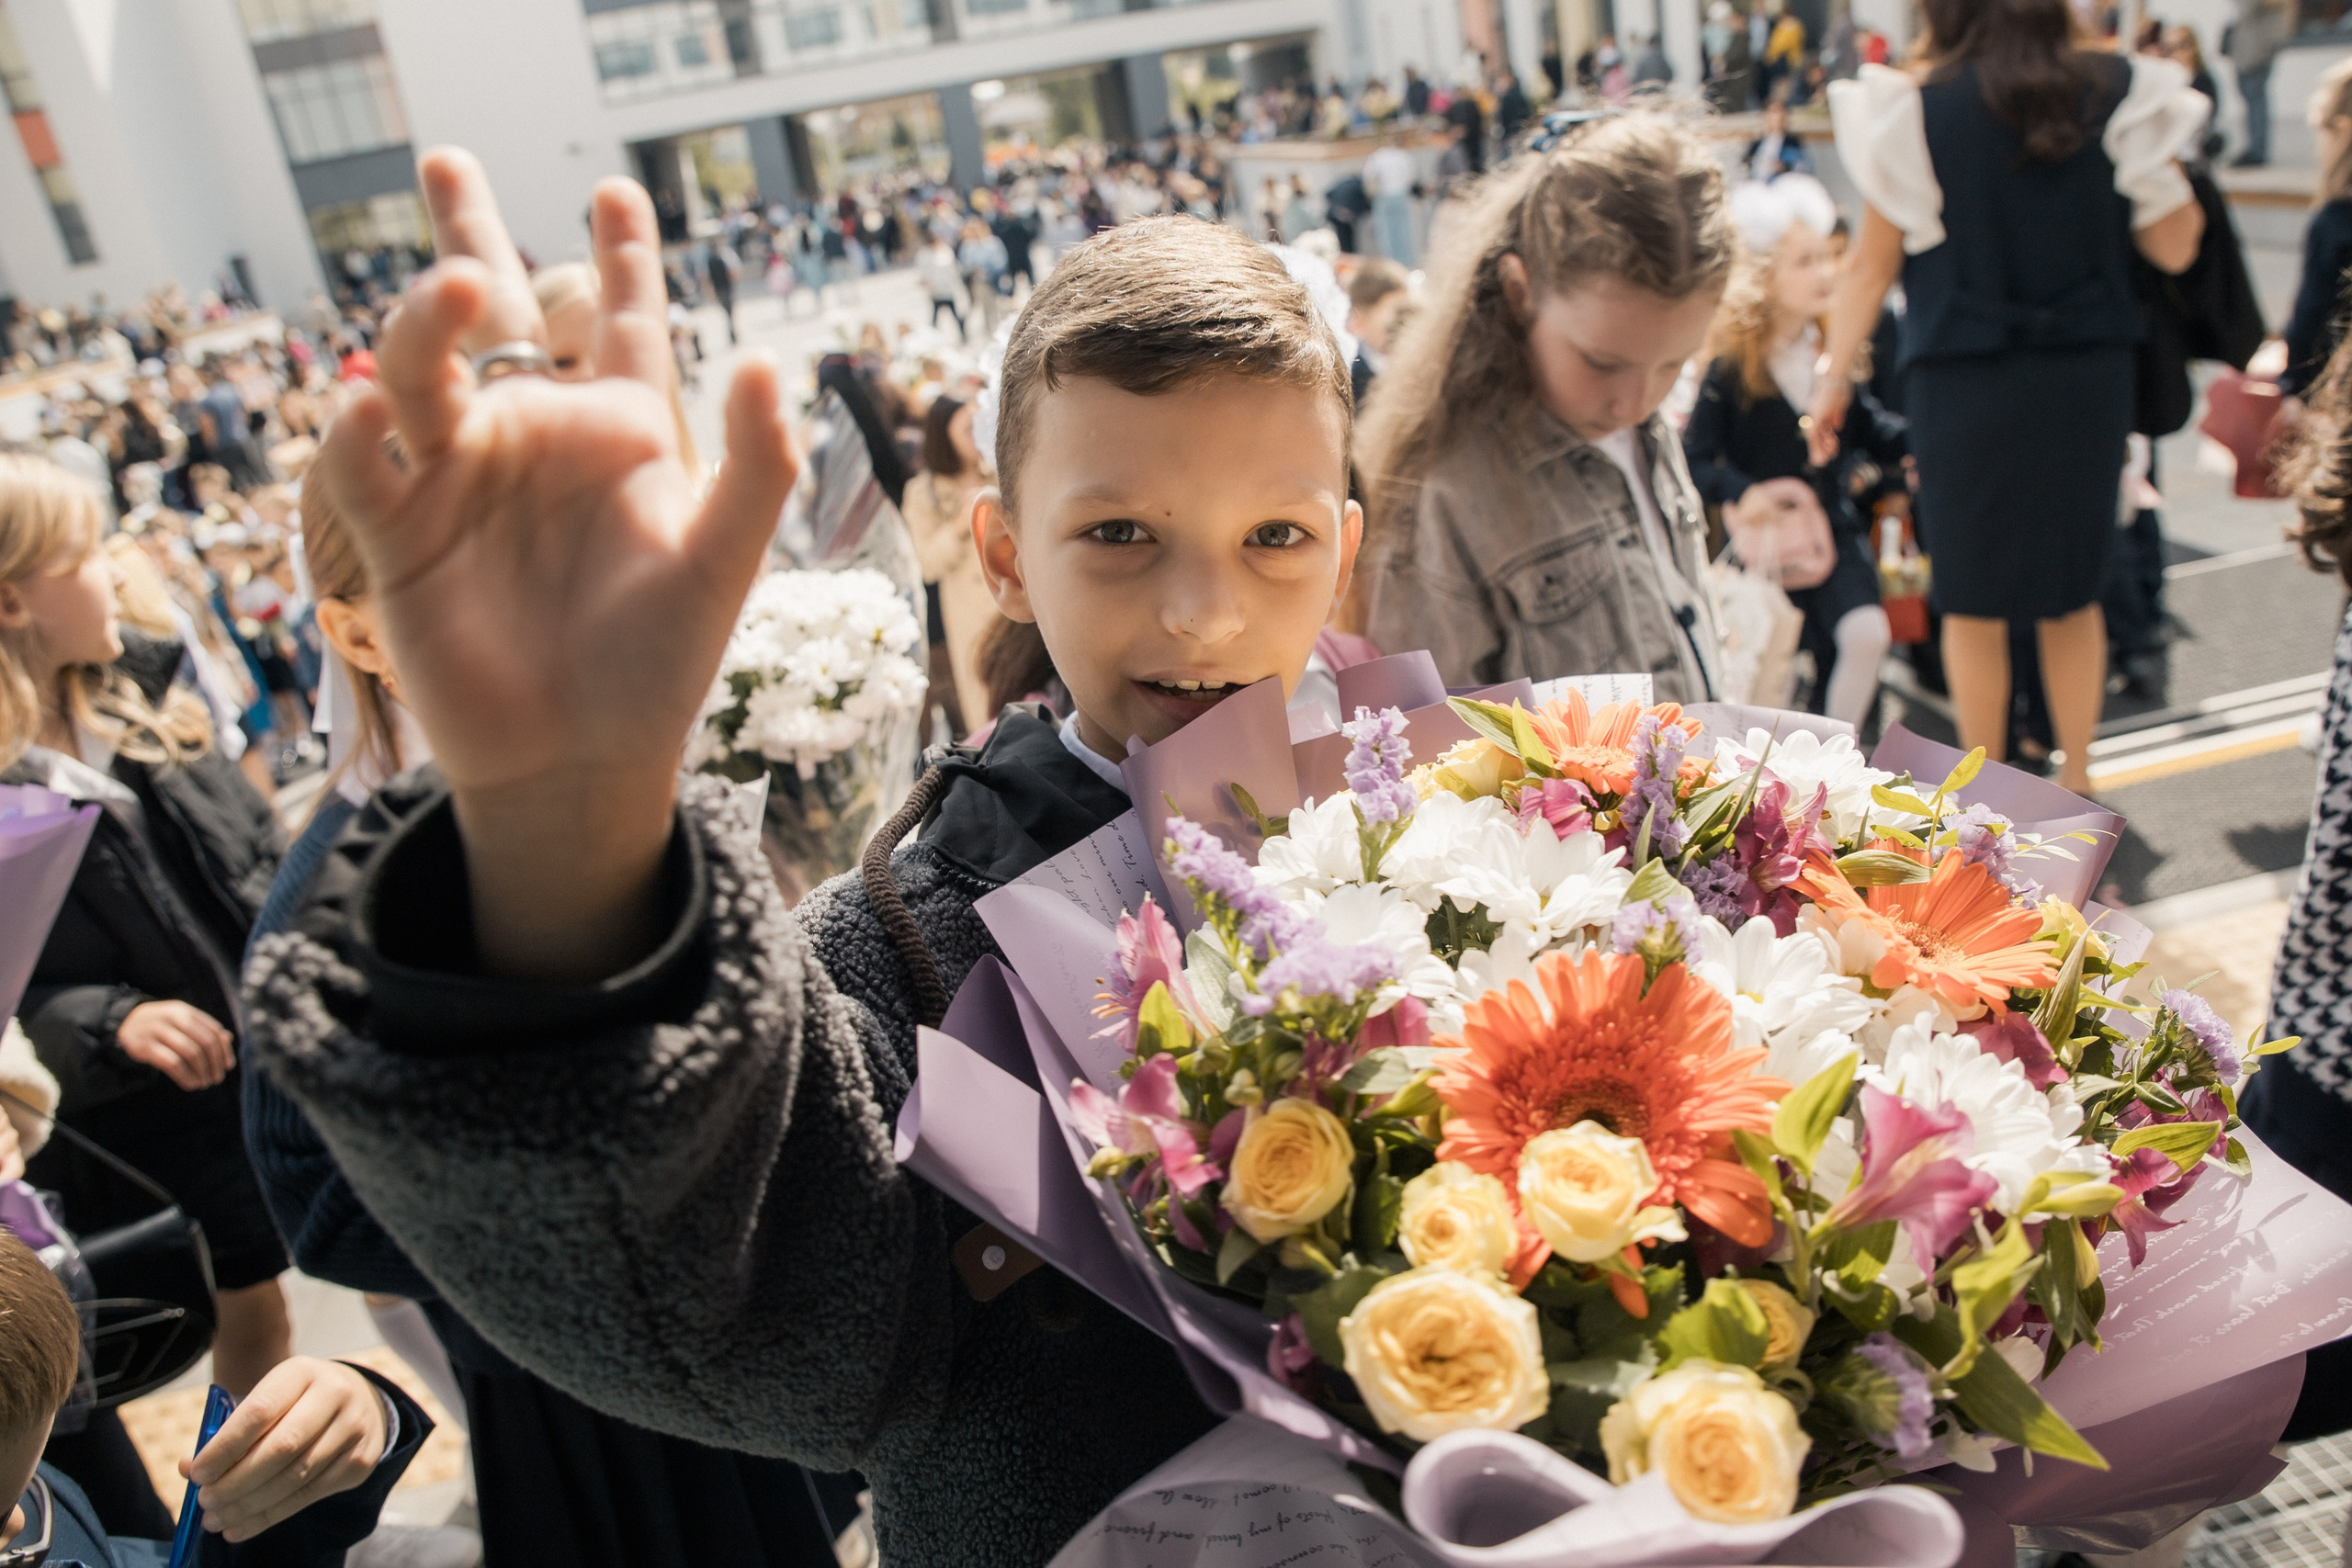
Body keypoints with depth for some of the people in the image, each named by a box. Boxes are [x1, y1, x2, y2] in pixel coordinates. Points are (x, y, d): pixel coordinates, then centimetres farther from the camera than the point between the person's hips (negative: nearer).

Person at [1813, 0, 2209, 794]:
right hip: (2089, 378, 3)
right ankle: (2075, 777, 27)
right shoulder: (2119, 94, -3)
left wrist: (1835, 376, 2)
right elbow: (2174, 247, 2)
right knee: (2074, 592, 18)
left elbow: (1872, 263, -6)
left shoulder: (1916, 111, -9)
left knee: (1973, 602, 10)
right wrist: (2162, 149, 14)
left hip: (1963, 383, -2)